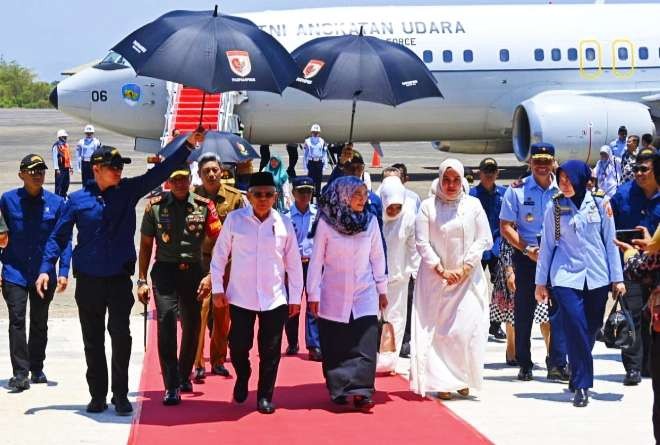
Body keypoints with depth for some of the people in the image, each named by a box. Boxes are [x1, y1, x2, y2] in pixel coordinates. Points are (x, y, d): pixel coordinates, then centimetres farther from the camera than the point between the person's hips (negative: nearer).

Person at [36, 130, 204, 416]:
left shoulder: (128, 191, 1)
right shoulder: (78, 199, -1)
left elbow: (161, 171, -4)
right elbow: (59, 237, 4)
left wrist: (188, 144, -14)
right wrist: (46, 268, -5)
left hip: (120, 278, 0)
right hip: (88, 281, 0)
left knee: (121, 336, -6)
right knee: (93, 340, 8)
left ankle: (121, 396, 4)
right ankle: (97, 395, 17)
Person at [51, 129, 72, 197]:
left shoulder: (66, 145, 16)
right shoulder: (56, 145, -10)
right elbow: (55, 157, -14)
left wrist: (70, 167, 19)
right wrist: (57, 169, -18)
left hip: (66, 168, 8)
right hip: (60, 168, -8)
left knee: (66, 183, 13)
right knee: (59, 184, -5)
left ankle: (63, 196, 24)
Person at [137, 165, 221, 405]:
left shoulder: (204, 206, -1)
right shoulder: (155, 205, 0)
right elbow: (146, 245, 7)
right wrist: (142, 280, 3)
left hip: (193, 270, 2)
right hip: (165, 270, -2)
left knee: (192, 326, 10)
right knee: (166, 321, -16)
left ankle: (184, 376, 33)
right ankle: (171, 386, -14)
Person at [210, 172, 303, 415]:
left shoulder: (284, 223, 0)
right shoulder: (234, 219, -3)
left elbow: (294, 262, 6)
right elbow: (219, 255, 3)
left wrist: (295, 297, 6)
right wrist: (217, 288, 1)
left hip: (274, 299, 1)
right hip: (240, 297, 0)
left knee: (270, 351, 3)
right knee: (239, 345, 4)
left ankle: (265, 396, 18)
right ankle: (242, 379, 34)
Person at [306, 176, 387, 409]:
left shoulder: (371, 222, 1)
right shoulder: (325, 223, -7)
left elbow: (377, 257, 8)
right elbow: (316, 260, -3)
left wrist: (382, 289, 10)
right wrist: (313, 294, -3)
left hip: (364, 294, 2)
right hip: (333, 295, -1)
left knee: (365, 345, -8)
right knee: (335, 346, 4)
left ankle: (361, 391, -6)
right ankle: (338, 391, 15)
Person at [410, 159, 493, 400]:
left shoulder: (473, 205, 5)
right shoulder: (428, 206, 2)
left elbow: (484, 240, 2)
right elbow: (422, 243, -2)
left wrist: (465, 268, -7)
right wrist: (442, 270, -10)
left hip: (468, 278, 0)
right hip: (435, 278, 0)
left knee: (466, 329, -8)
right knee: (437, 330, -4)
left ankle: (463, 380, 5)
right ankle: (442, 382, -1)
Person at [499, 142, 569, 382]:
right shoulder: (517, 190, -1)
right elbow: (505, 227, -2)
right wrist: (527, 250, -12)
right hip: (526, 256, -1)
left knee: (559, 308, -5)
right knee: (524, 311, 5)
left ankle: (557, 365, -1)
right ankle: (524, 365, 15)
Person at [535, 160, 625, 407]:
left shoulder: (600, 205, 5)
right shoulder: (554, 207, 4)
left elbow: (610, 242, 8)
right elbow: (547, 245, 8)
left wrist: (617, 278, 5)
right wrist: (540, 282, 8)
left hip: (597, 277, 2)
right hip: (566, 277, -1)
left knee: (590, 331, 5)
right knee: (576, 330, -13)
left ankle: (578, 379, 22)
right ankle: (582, 386, -9)